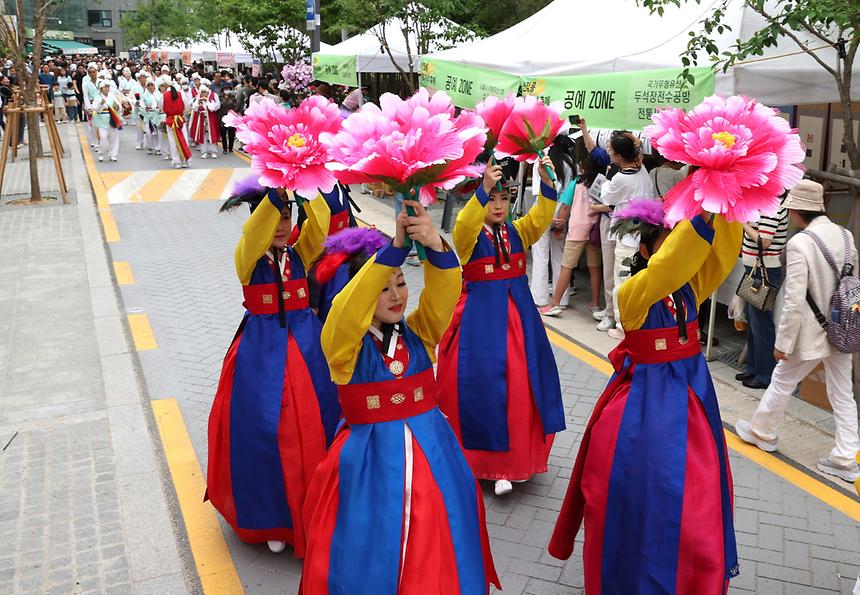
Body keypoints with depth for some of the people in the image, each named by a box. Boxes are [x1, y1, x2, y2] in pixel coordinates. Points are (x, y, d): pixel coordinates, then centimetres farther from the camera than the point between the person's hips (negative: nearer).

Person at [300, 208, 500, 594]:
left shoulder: (418, 332, 0)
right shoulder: (344, 342, -10)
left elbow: (443, 292, -17)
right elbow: (347, 308, -31)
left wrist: (435, 246, -37)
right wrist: (395, 247, -39)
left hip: (430, 450, 3)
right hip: (370, 458, -3)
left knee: (438, 551, 14)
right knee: (373, 560, 7)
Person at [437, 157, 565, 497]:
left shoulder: (518, 232, 8)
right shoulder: (468, 235, -5)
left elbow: (541, 217, -9)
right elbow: (465, 224, -28)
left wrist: (546, 183, -25)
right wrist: (484, 188, -41)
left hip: (518, 312, 5)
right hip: (480, 314, -4)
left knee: (521, 382, 6)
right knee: (482, 382, -5)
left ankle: (516, 453, 22)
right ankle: (486, 455, 10)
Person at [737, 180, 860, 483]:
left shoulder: (799, 244, -22)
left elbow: (794, 302, -23)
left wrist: (783, 343, -14)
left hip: (811, 333, -6)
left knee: (782, 382, 15)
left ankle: (762, 432, 34)